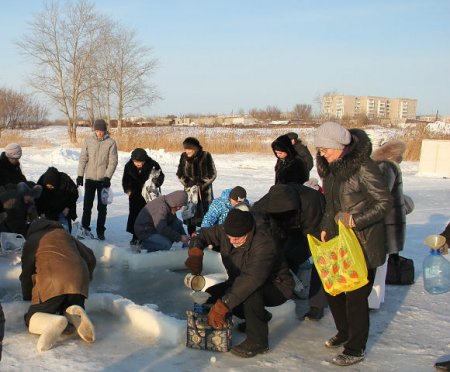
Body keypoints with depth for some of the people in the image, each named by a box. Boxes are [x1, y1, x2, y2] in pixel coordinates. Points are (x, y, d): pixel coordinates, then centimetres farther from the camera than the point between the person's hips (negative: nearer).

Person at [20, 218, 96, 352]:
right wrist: (85, 279, 45)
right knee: (70, 314, 25)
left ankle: (54, 322, -27)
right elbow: (90, 258, 30)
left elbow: (26, 272, 17)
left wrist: (27, 298, 30)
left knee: (31, 319, 8)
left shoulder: (32, 240, 20)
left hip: (52, 282, -4)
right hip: (78, 281, 4)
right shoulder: (65, 234, 31)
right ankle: (75, 313, -13)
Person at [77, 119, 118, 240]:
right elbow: (83, 158, 3)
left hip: (103, 179, -1)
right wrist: (80, 175, -2)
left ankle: (100, 231, 12)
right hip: (90, 178, 2)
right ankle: (85, 228, 16)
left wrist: (107, 177, -15)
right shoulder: (89, 140, 2)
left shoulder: (111, 142, -4)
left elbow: (113, 161, -6)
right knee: (87, 205, 4)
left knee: (102, 207, 4)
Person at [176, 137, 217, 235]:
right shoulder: (184, 156, -3)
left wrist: (200, 184, -14)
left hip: (204, 190, -2)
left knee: (205, 213, -1)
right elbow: (180, 173, 5)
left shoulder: (206, 156, -11)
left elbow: (212, 174, -7)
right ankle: (191, 236, 19)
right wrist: (188, 184, -9)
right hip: (190, 190, 3)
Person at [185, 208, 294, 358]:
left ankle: (257, 341, -19)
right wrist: (195, 252, -26)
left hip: (276, 287, -8)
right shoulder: (225, 231, -15)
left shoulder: (264, 243, -37)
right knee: (211, 295, -5)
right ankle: (260, 316, 12)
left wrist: (221, 307, -48)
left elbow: (250, 279, -45)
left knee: (249, 291, -38)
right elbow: (202, 235, -1)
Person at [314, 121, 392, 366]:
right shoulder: (331, 167, 6)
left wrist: (356, 220, -25)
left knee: (356, 296, 1)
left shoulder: (363, 167, -20)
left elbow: (385, 201, -17)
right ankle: (344, 333, 39)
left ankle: (355, 350, 18)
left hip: (362, 244, -8)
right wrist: (325, 227, 11)